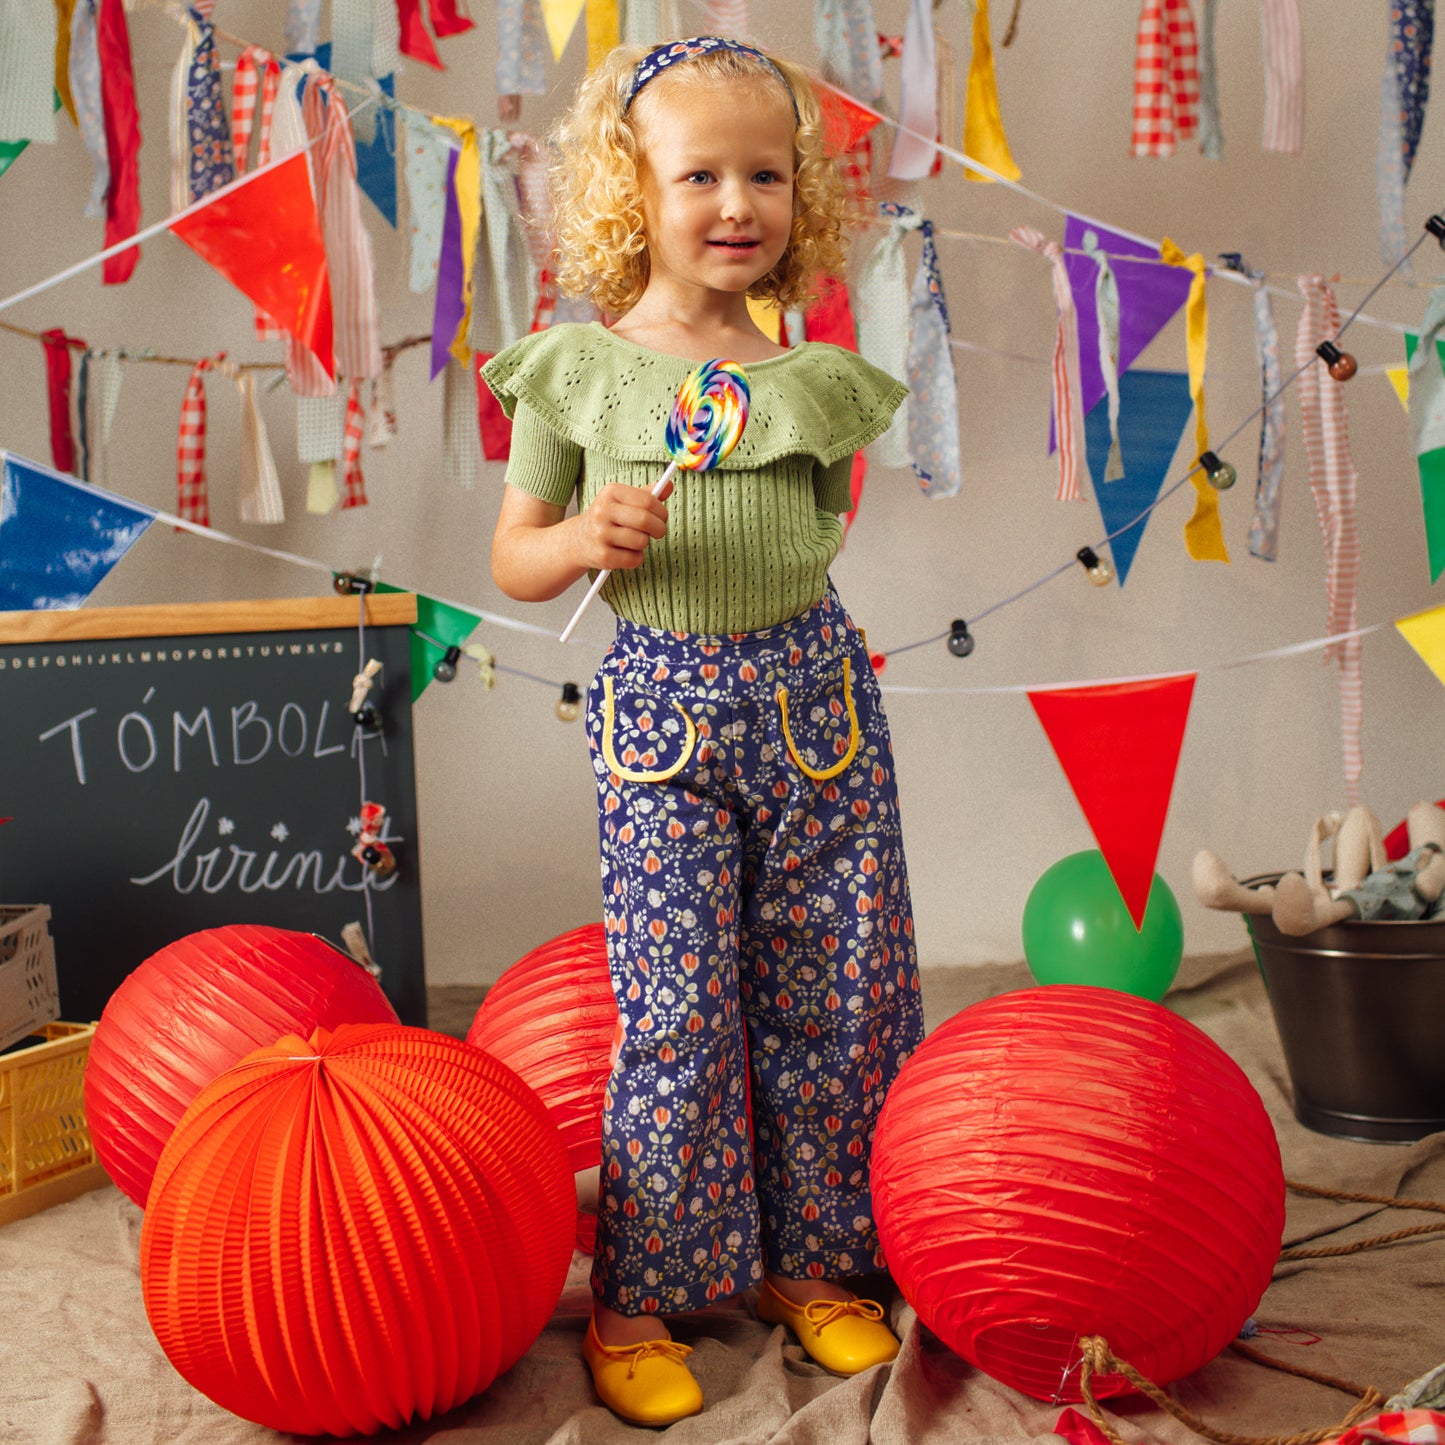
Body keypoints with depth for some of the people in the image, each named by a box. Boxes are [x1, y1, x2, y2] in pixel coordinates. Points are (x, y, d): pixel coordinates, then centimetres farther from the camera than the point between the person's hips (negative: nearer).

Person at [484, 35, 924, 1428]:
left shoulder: (815, 377, 5)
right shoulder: (576, 370, -1)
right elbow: (513, 557, 3)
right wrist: (585, 539, -16)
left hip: (811, 694, 3)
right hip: (658, 705, -3)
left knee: (831, 992, 8)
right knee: (674, 1005, -3)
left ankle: (806, 1260, 26)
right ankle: (635, 1296, 13)